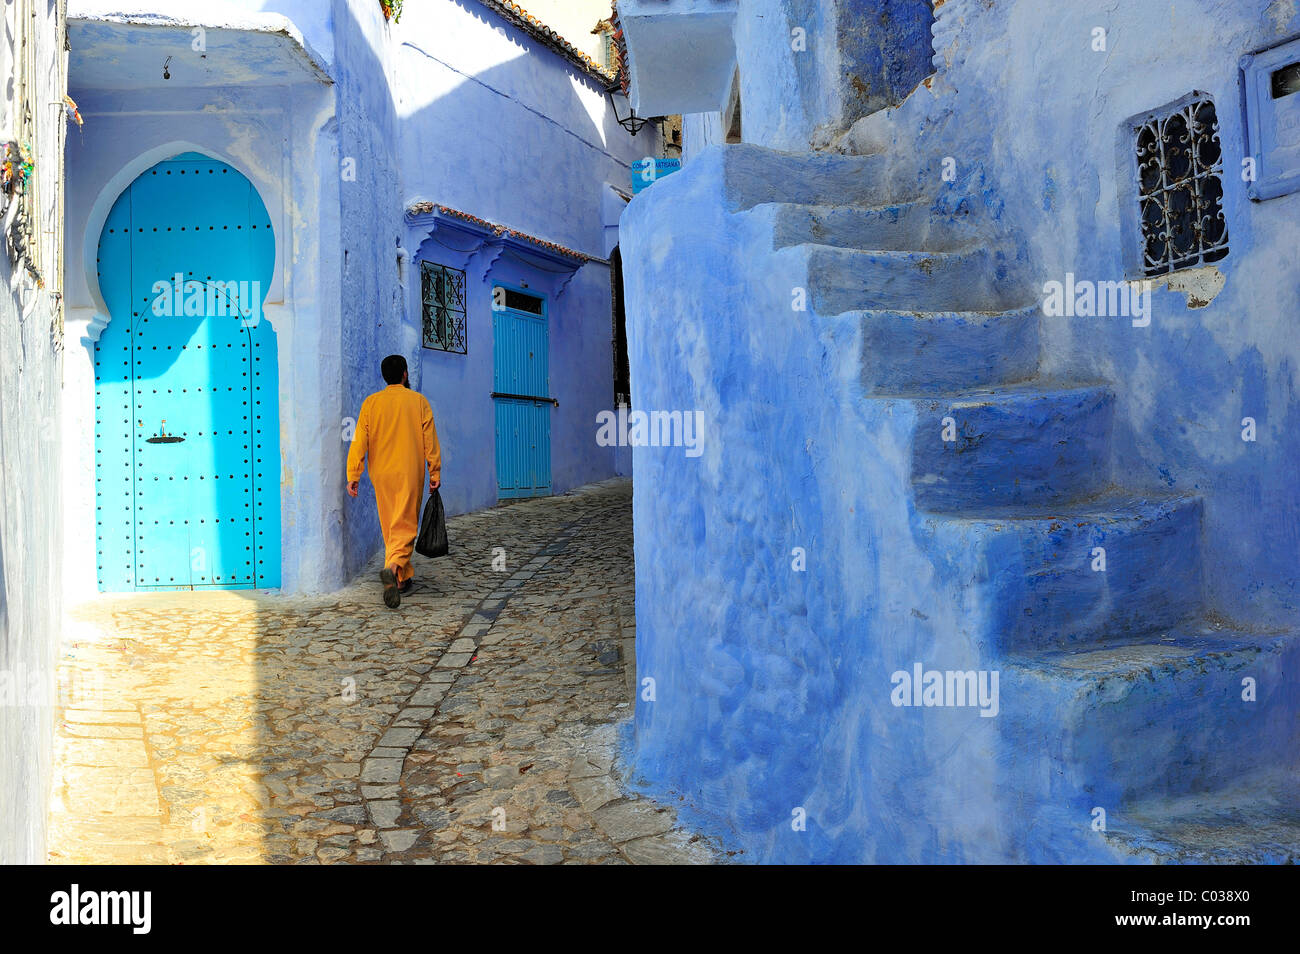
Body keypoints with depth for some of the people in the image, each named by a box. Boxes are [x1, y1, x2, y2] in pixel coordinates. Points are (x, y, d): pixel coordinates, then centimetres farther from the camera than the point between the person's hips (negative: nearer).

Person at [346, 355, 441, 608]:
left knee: (390, 527, 14)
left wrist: (353, 476, 0)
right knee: (405, 526, -3)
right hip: (410, 473, -3)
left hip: (381, 474, 3)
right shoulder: (418, 400, -1)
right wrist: (435, 473, 3)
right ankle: (393, 568, -29)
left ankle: (403, 579, 21)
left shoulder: (371, 402, 4)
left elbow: (359, 442, -1)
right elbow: (430, 440, -2)